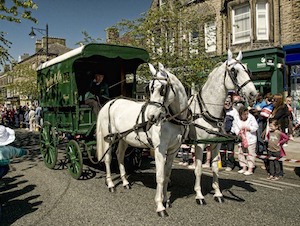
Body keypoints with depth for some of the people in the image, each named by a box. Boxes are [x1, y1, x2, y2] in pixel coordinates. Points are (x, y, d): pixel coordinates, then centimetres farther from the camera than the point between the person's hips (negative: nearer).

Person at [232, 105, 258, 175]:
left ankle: (250, 169, 7)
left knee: (250, 154, -2)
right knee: (241, 153, 12)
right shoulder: (237, 120, 0)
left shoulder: (251, 118, -9)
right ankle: (244, 167, 26)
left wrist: (247, 128, -17)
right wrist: (238, 132, -13)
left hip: (250, 139, -5)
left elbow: (255, 127, -11)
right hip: (241, 139, 5)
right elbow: (234, 127, 4)